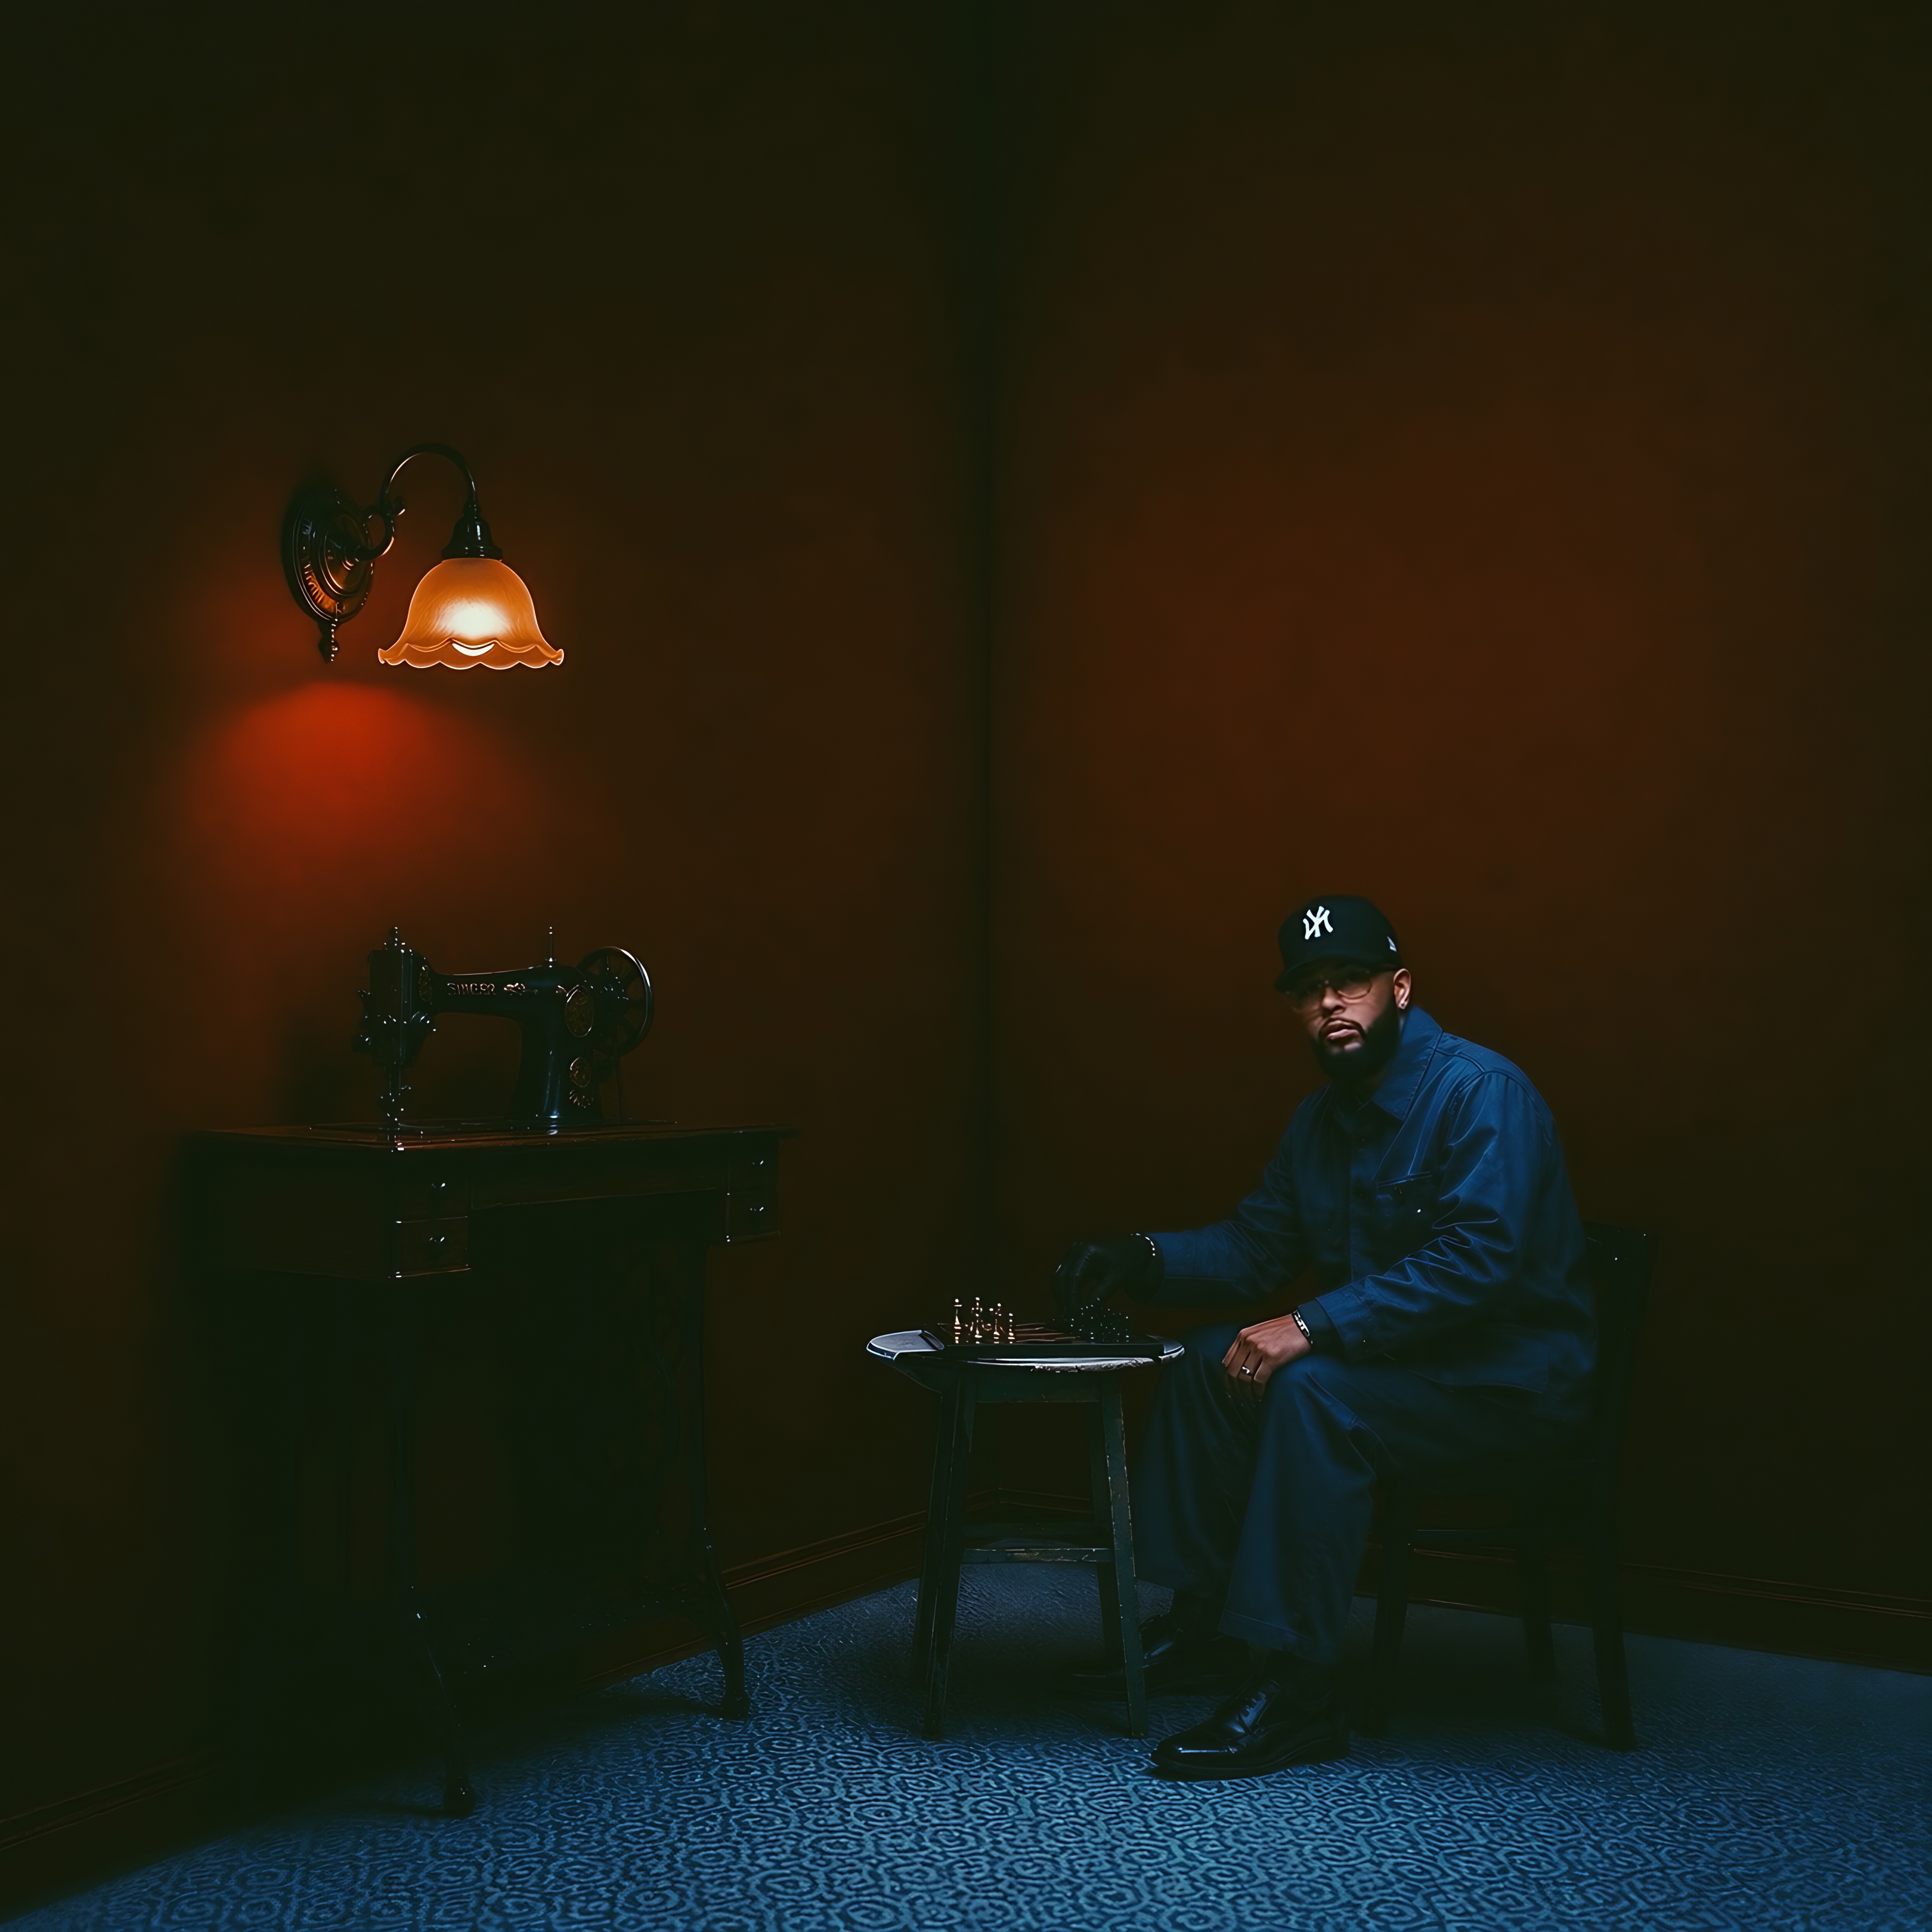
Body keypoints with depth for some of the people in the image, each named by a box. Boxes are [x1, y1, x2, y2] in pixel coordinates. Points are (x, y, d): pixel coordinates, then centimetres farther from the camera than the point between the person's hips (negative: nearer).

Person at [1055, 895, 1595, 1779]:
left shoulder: (1479, 1091, -19)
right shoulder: (1323, 1118, 9)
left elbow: (1478, 1259, -30)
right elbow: (1255, 1245, 14)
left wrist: (1314, 1326, -32)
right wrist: (1140, 1259, -4)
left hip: (1516, 1371, -9)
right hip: (1406, 1358, 9)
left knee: (1313, 1390, -30)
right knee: (1210, 1360, 1)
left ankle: (1292, 1689, -27)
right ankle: (1203, 1625, 6)